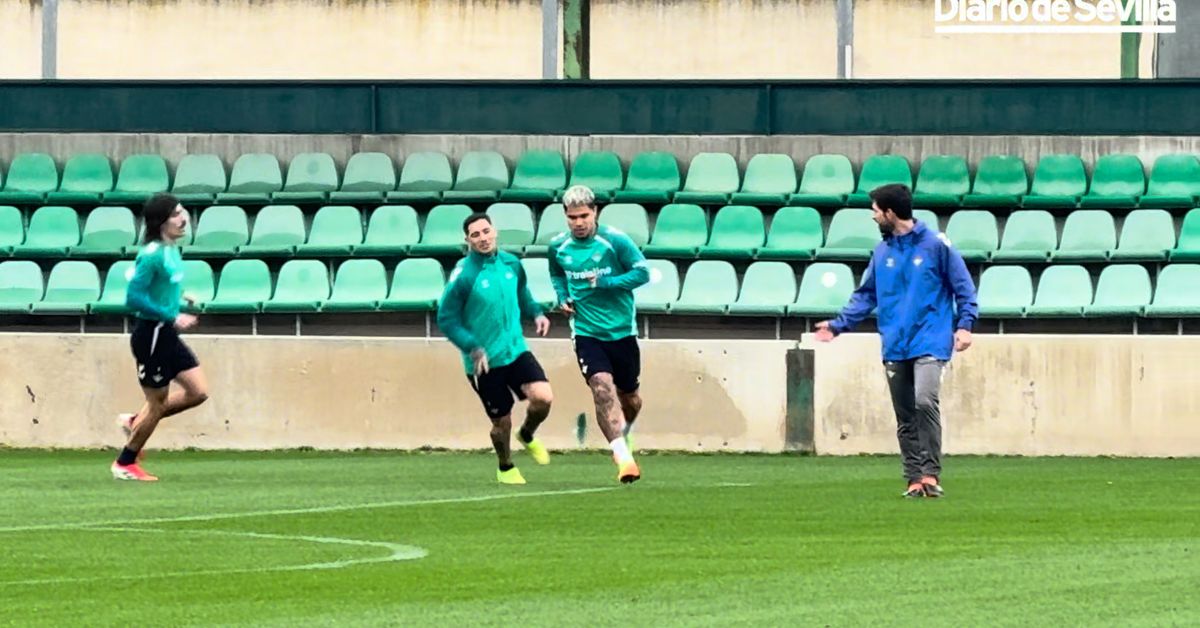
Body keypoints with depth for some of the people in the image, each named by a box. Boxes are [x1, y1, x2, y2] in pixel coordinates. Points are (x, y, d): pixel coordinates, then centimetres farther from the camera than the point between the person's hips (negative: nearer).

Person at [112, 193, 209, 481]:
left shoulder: (172, 251, 8)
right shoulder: (152, 255, -20)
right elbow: (133, 297, -23)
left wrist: (179, 297, 8)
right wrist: (172, 317, -22)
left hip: (167, 335, 9)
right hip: (151, 334, -9)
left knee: (198, 392, 7)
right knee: (157, 402, 1)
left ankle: (136, 422, 21)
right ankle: (125, 463, 18)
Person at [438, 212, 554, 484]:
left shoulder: (511, 263, 1)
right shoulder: (463, 275, -15)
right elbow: (446, 319, -11)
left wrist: (536, 313, 1)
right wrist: (473, 348, -22)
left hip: (516, 350, 4)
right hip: (484, 361, -4)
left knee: (543, 398, -16)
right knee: (502, 421, 3)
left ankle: (527, 436, 18)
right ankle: (506, 469, 33)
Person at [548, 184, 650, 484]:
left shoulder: (614, 240, -10)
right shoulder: (558, 246, 1)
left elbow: (642, 272, -10)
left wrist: (604, 283, -19)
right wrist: (562, 296, 2)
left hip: (621, 332, 0)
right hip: (586, 333, 0)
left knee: (629, 396, 12)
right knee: (602, 386, -23)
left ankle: (623, 434, 47)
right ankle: (623, 458, -29)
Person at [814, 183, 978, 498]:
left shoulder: (936, 244, -2)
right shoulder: (882, 252, 13)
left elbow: (963, 286, 1)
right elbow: (866, 295, 20)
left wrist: (964, 325, -9)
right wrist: (839, 324, 10)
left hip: (929, 342, -5)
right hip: (895, 348, 5)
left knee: (925, 401, -22)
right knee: (905, 419, 5)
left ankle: (930, 474, -19)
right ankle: (915, 479, 10)